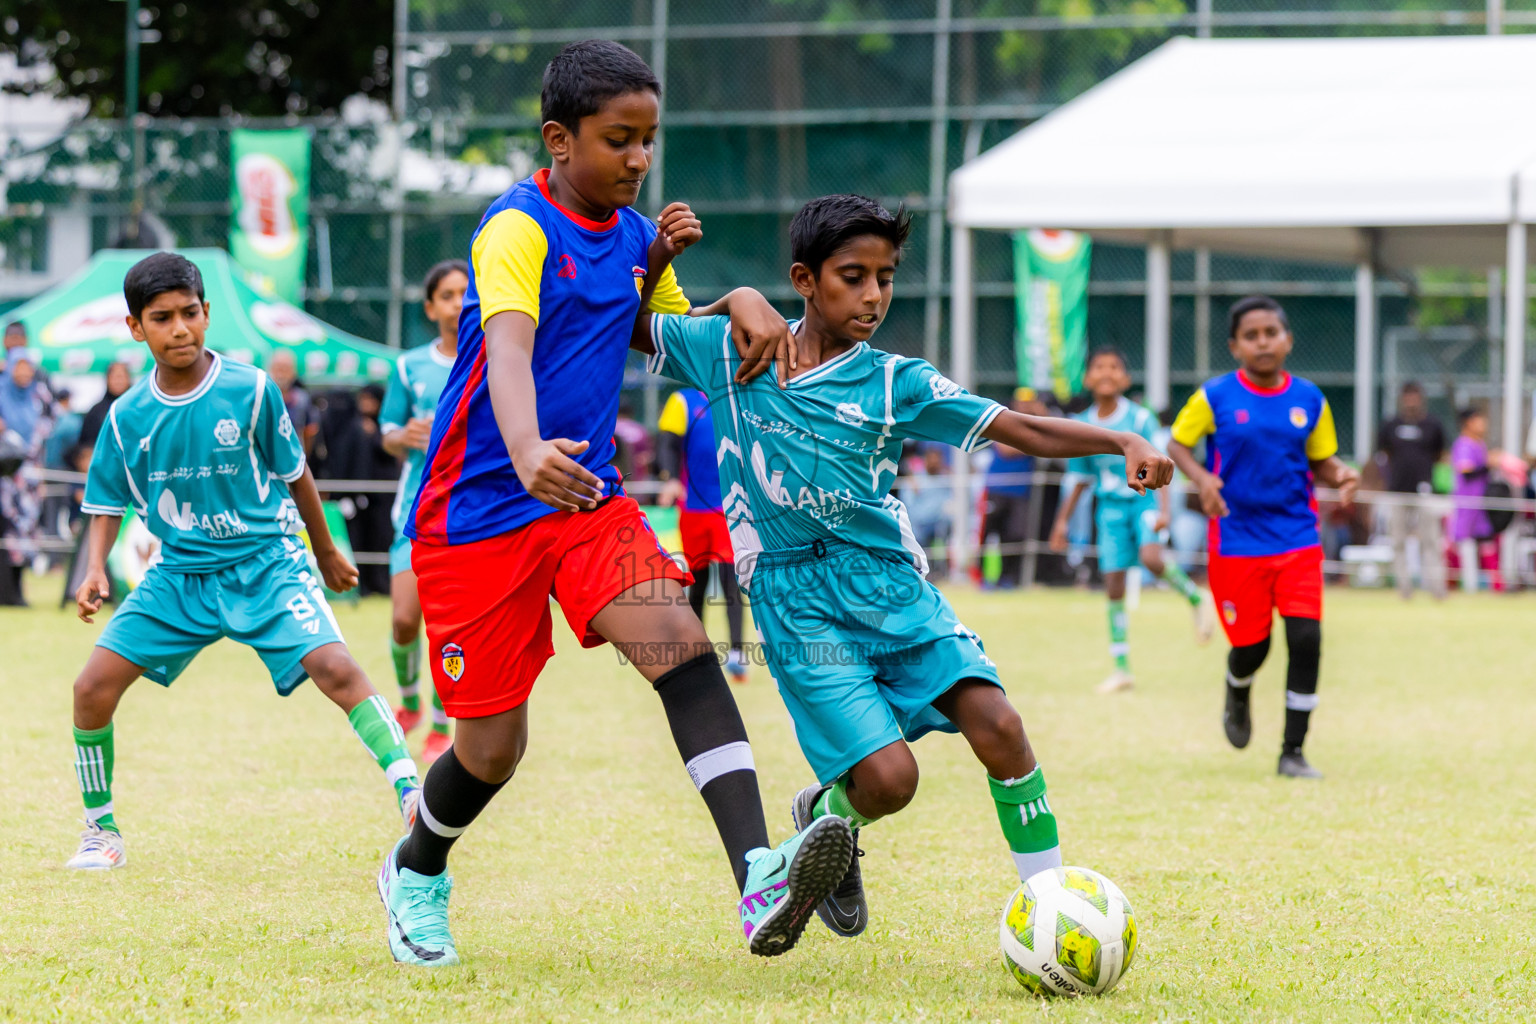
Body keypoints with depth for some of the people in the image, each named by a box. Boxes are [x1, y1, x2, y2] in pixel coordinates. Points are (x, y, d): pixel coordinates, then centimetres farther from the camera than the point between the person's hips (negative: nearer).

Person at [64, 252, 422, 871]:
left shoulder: (251, 391, -10)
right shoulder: (127, 416, -3)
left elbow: (294, 473, 4)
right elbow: (107, 504, 9)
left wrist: (327, 554, 15)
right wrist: (95, 569, -10)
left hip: (264, 564, -3)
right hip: (178, 573, 3)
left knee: (334, 668, -25)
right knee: (93, 686, -7)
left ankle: (410, 793, -21)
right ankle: (101, 830, 12)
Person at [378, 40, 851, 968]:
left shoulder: (634, 234, 7)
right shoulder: (518, 229, -16)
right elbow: (509, 349, -35)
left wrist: (740, 303, -1)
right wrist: (529, 454, -55)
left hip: (589, 500, 5)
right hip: (479, 510, -5)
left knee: (680, 641, -22)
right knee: (493, 747, 2)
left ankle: (759, 882, -37)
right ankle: (416, 874, 37)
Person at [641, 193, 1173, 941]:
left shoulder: (894, 383, 3)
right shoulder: (728, 350, 3)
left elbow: (1024, 431, -1)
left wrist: (1122, 442, -16)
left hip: (887, 580, 2)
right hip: (796, 602, -2)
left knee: (996, 724, -19)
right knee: (887, 778, -18)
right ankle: (825, 817, 18)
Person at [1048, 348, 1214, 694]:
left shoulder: (1140, 418, -9)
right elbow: (1080, 482, 14)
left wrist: (1163, 510, -22)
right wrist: (1062, 521, 12)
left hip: (1144, 499, -4)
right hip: (1110, 507, 4)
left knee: (1151, 558, -31)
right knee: (1113, 584, 0)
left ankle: (1195, 598, -3)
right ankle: (1122, 668, 8)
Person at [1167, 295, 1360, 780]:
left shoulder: (1310, 400, 3)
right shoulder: (1215, 397, -4)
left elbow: (1322, 460, 12)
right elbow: (1178, 445, 3)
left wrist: (1340, 476, -11)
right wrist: (1202, 479, -17)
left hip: (1297, 539, 2)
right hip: (1237, 541, -2)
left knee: (1306, 638, -10)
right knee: (1251, 644, 3)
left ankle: (1293, 751, 0)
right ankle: (1237, 701, 41)